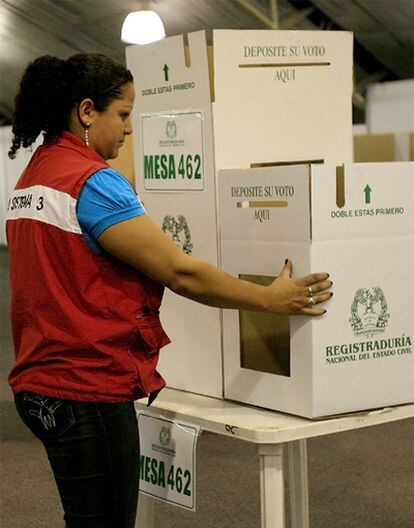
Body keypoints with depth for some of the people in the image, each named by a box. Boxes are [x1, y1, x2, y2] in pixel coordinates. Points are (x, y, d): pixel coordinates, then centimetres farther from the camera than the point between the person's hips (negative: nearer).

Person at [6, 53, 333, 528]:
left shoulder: (31, 178, 13)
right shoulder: (91, 181, -17)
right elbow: (181, 273, -21)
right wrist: (270, 299, -13)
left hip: (40, 383, 10)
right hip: (88, 390, -10)